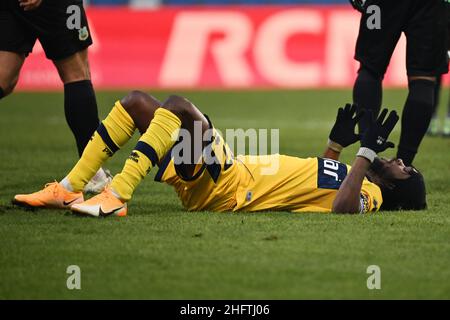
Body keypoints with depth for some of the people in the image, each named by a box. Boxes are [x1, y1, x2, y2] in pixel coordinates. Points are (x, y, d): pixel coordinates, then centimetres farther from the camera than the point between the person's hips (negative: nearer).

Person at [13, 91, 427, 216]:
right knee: (136, 102, 8)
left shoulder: (367, 194, -9)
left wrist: (368, 152, -27)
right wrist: (338, 142, 33)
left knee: (178, 106, -29)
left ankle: (115, 197, -28)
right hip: (232, 170, 10)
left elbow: (342, 206, -34)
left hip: (225, 187, -10)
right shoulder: (357, 179, 18)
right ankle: (68, 190, 3)